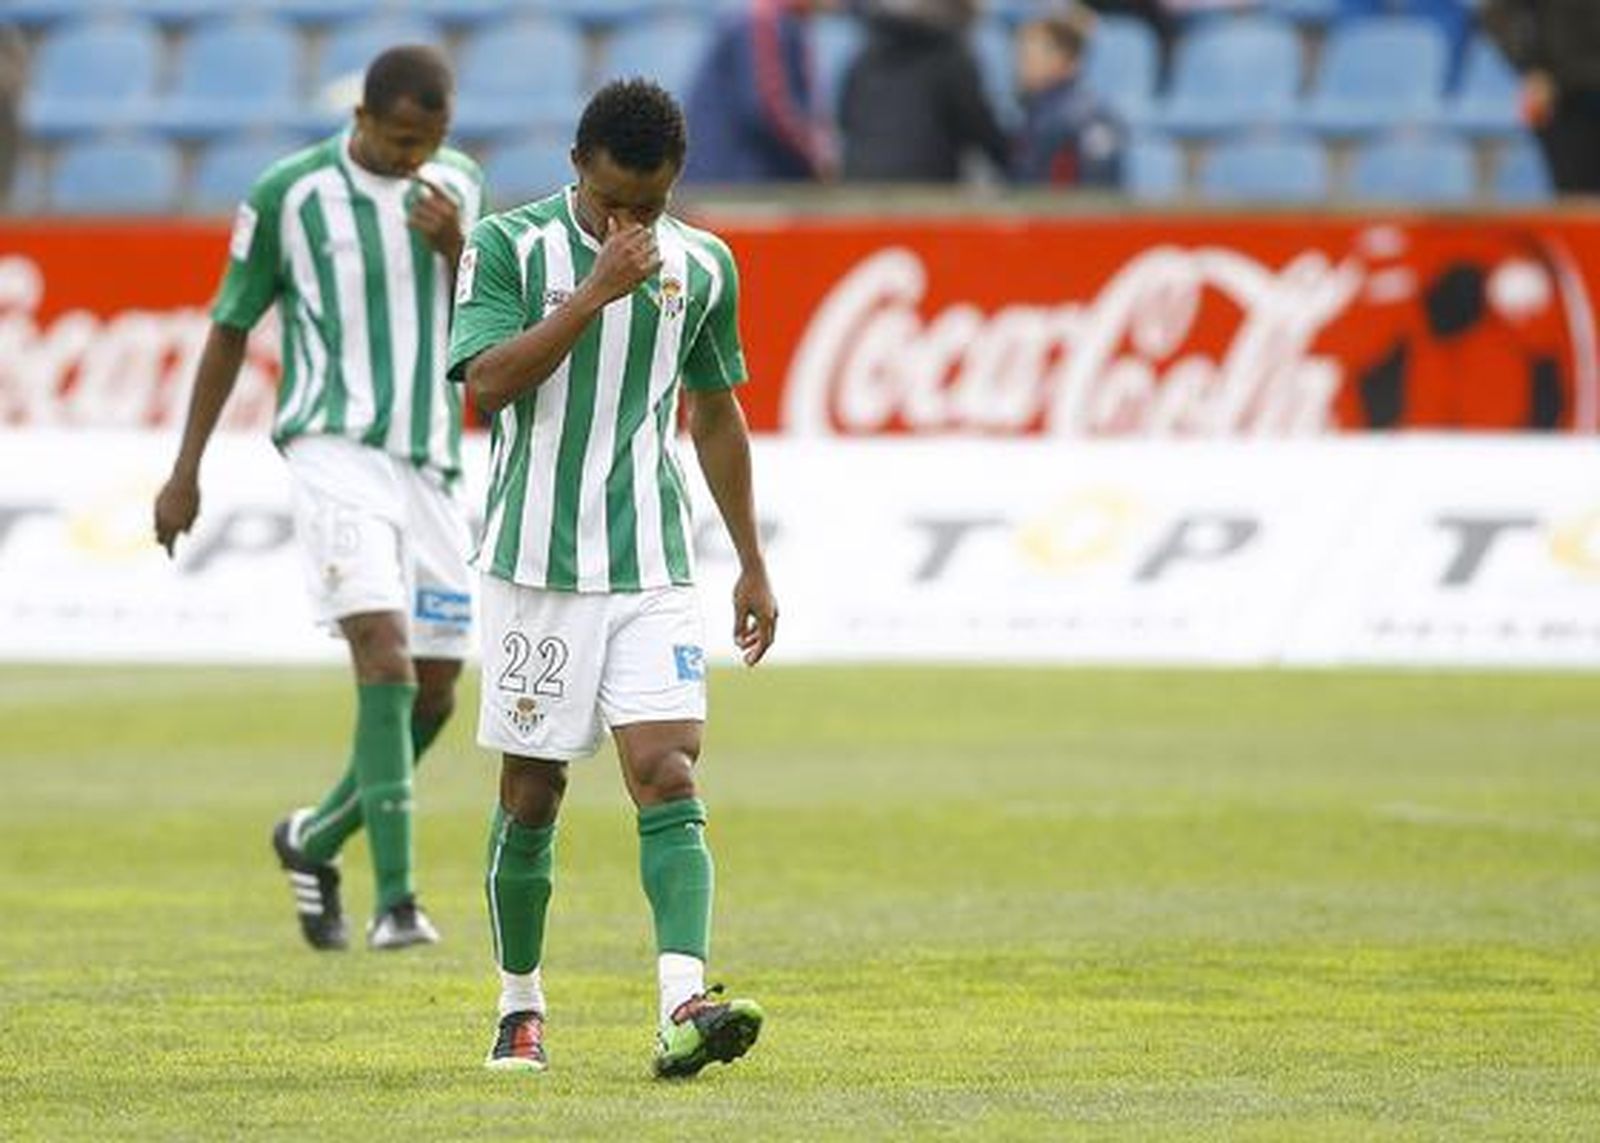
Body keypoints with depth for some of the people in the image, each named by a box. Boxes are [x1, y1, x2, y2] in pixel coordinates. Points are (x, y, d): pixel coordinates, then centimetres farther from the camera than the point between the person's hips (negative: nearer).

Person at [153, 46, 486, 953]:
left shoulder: (461, 186, 7)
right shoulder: (289, 194, -5)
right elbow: (231, 327, 5)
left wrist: (454, 246, -14)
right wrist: (187, 468, 6)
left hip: (432, 462, 5)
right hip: (336, 446, -5)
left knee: (434, 695, 7)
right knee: (386, 658, -22)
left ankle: (315, 841, 31)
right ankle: (396, 897, -25)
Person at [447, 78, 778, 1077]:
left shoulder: (703, 266, 6)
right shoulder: (510, 246, -5)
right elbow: (487, 380, -18)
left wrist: (754, 565, 19)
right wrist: (597, 292, -24)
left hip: (654, 571, 2)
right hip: (535, 565, -2)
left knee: (670, 779, -13)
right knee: (532, 795, 6)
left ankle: (684, 1005, -26)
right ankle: (521, 1006, 23)